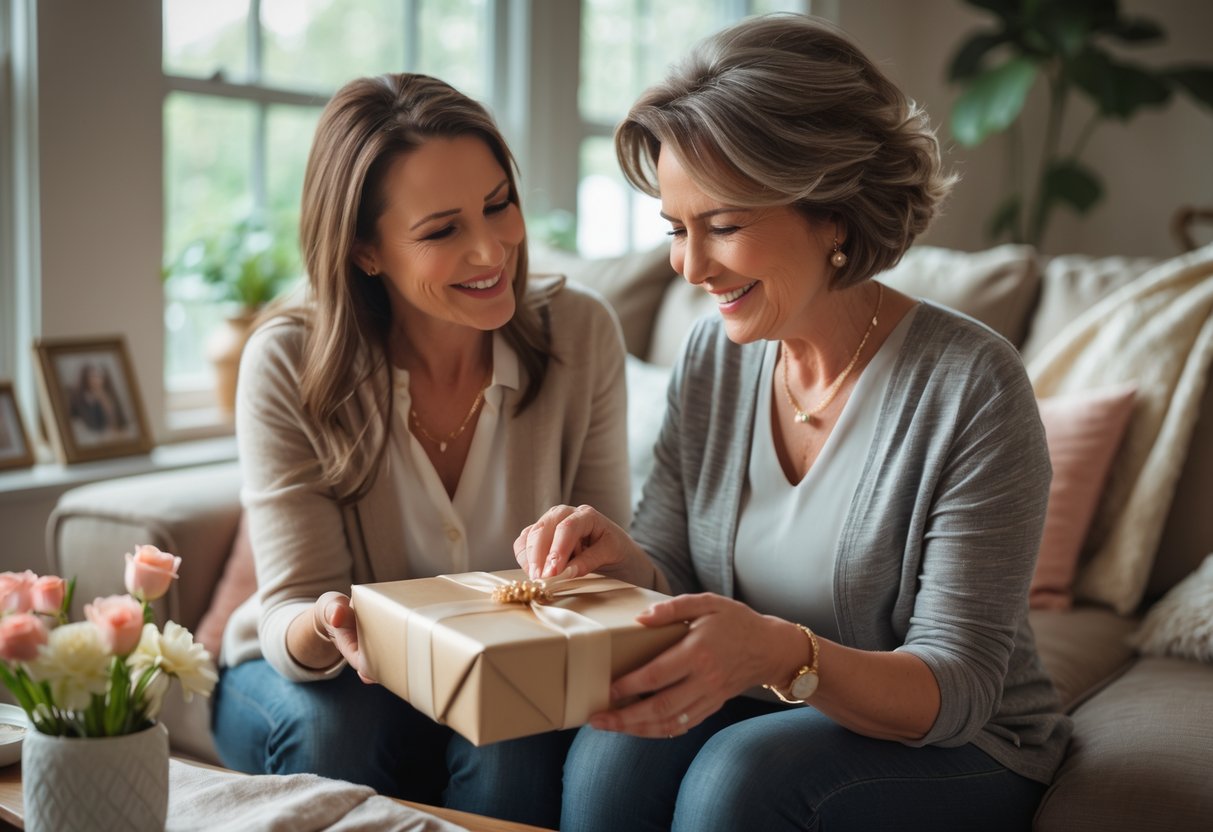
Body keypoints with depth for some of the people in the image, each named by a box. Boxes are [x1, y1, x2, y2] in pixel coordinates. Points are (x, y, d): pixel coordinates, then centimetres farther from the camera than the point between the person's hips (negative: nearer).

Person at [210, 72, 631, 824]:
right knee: (335, 726, -31)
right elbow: (289, 611, -17)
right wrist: (322, 630, -42)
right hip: (309, 679, 0)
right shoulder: (288, 366, -18)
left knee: (515, 751, -31)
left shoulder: (580, 334, -13)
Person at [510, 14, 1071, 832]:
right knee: (614, 750, -26)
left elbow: (956, 688, -20)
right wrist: (618, 558, -21)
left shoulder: (970, 385, -20)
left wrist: (784, 654, -39)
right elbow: (672, 579, 3)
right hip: (761, 717, 4)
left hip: (961, 754, -4)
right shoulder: (712, 355, -2)